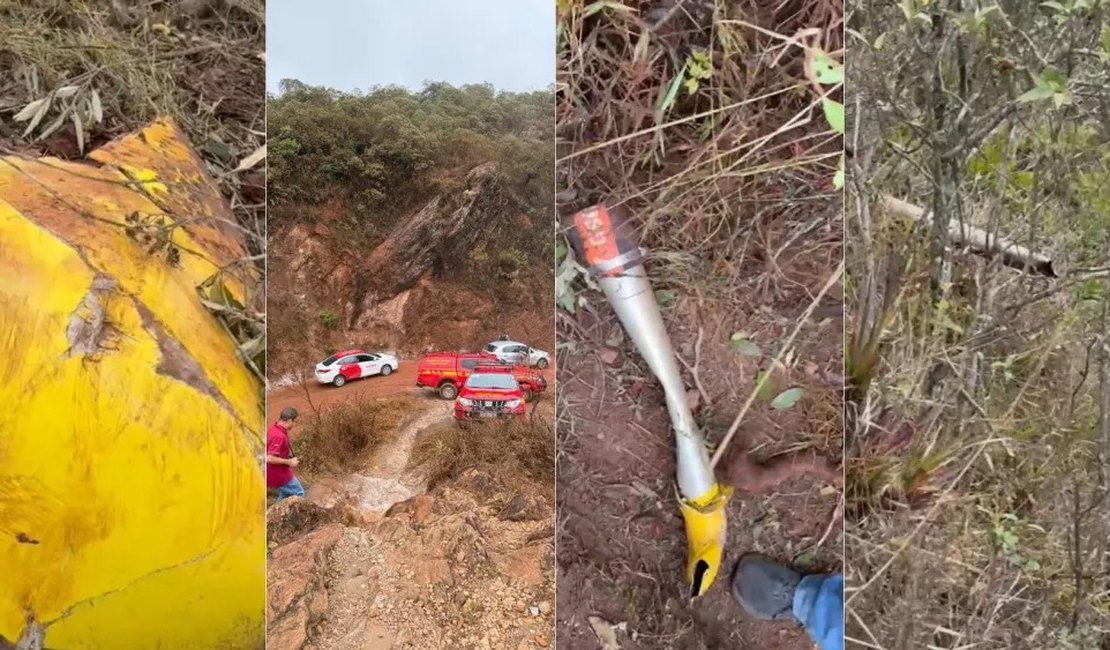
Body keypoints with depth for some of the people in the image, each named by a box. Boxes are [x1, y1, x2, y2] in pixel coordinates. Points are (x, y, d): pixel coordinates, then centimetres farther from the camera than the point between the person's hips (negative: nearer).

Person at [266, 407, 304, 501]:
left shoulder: (274, 428, 1)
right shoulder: (279, 436, -30)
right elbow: (270, 459, -33)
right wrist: (289, 462, -22)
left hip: (277, 472, 10)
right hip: (279, 474, -10)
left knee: (285, 494, 25)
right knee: (299, 494, 5)